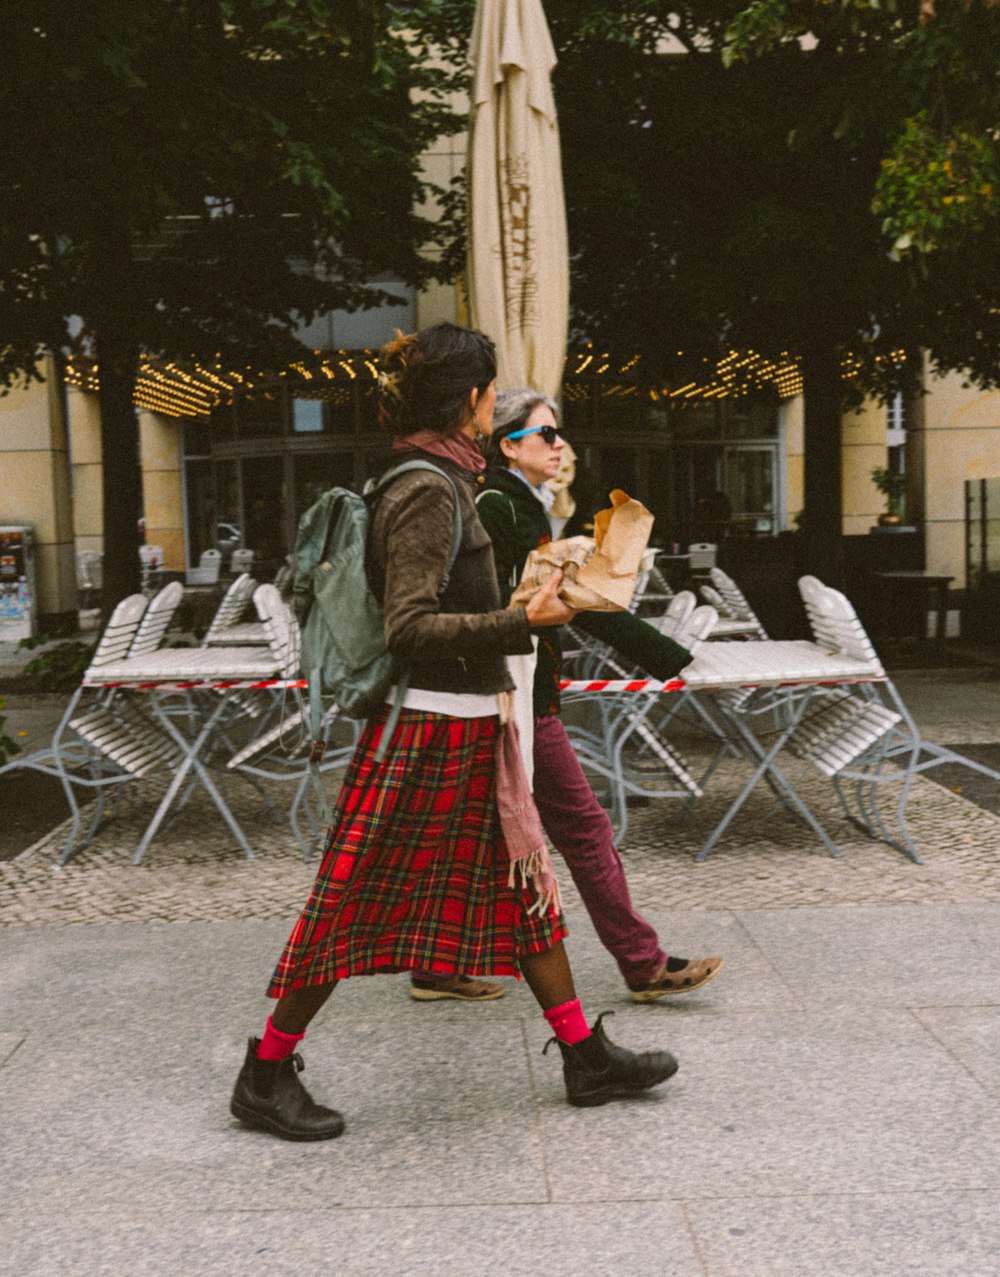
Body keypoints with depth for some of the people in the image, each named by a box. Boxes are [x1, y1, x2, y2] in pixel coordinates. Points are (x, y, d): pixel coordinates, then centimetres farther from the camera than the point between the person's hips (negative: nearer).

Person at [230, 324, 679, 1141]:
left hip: (468, 731, 10)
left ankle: (586, 1057, 24)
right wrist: (524, 624, -24)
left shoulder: (439, 481, 12)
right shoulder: (429, 489, -17)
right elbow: (410, 628, -23)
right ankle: (266, 1073, 14)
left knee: (521, 886, 13)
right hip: (429, 731, -10)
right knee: (358, 903, 0)